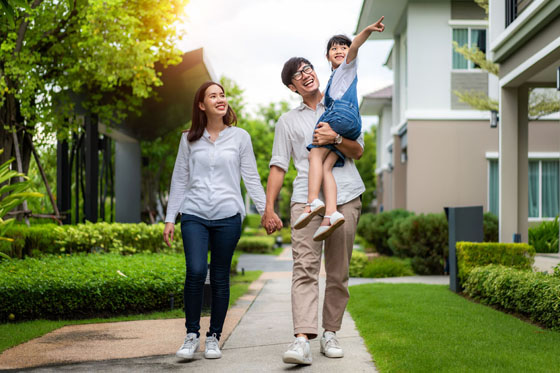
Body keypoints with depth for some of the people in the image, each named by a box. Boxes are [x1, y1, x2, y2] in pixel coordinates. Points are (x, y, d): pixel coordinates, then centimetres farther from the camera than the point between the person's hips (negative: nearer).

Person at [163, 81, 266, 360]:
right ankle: (191, 335, -1)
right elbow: (179, 180, 13)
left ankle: (214, 337, 14)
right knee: (195, 272, -16)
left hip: (227, 216, 0)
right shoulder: (189, 139, 10)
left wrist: (266, 210, 2)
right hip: (194, 215, 0)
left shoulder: (239, 137, 8)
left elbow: (251, 178, 9)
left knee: (220, 278, 2)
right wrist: (170, 218, 10)